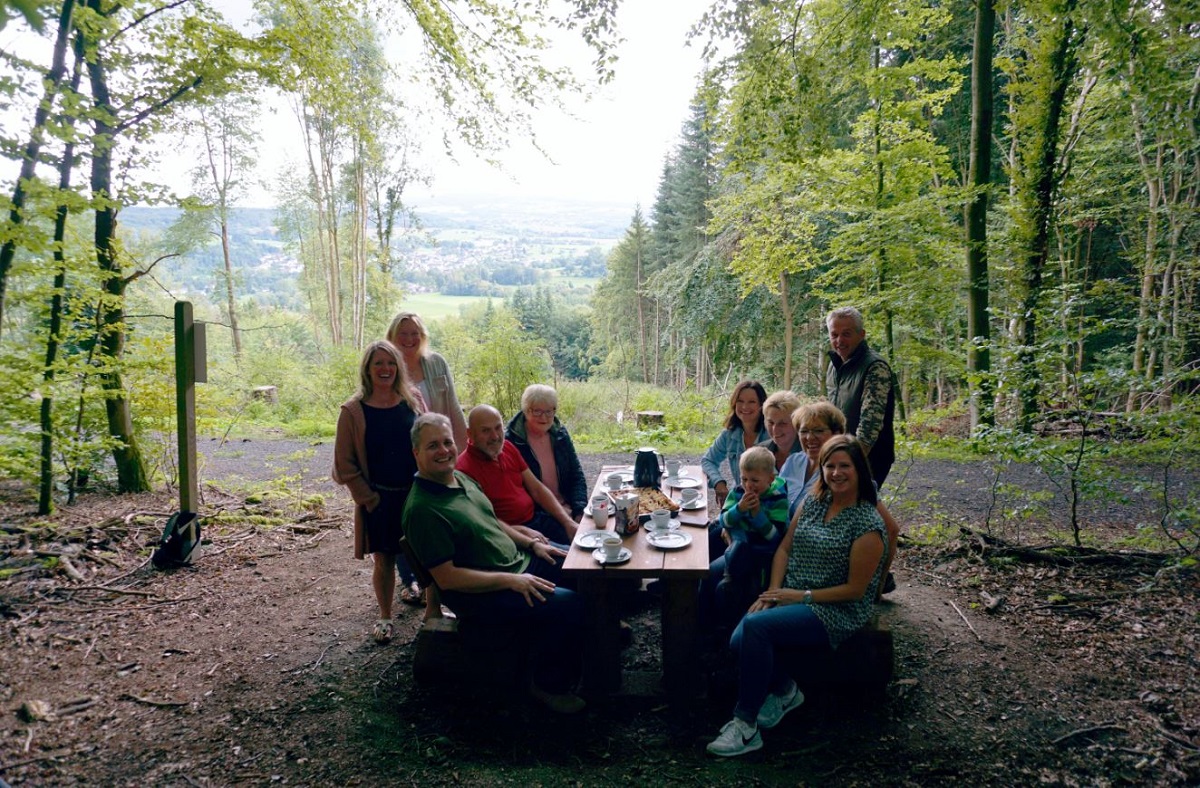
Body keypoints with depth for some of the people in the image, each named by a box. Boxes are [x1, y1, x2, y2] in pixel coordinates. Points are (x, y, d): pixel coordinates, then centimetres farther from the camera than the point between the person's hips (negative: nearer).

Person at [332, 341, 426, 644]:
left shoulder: (412, 400, 1)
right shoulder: (353, 411, -6)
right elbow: (345, 464, -3)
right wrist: (368, 499, -5)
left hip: (417, 494, 2)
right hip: (379, 499, -2)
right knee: (384, 560, 10)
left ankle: (434, 610, 23)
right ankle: (385, 617, 29)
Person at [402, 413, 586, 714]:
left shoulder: (462, 478, 6)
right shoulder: (422, 509, -23)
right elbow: (446, 578, -24)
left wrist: (532, 543, 7)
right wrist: (509, 580, -25)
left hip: (519, 562, 10)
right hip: (481, 594, -10)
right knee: (567, 605, -24)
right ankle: (550, 683, 0)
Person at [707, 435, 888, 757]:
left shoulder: (868, 525, -13)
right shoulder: (814, 501, 7)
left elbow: (855, 589, -13)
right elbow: (784, 548, 11)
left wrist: (803, 596, -15)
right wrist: (773, 591, -4)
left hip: (836, 612, -6)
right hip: (790, 596, 6)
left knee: (756, 625, -30)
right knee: (738, 642, -20)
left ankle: (746, 727, -18)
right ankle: (784, 690, 11)